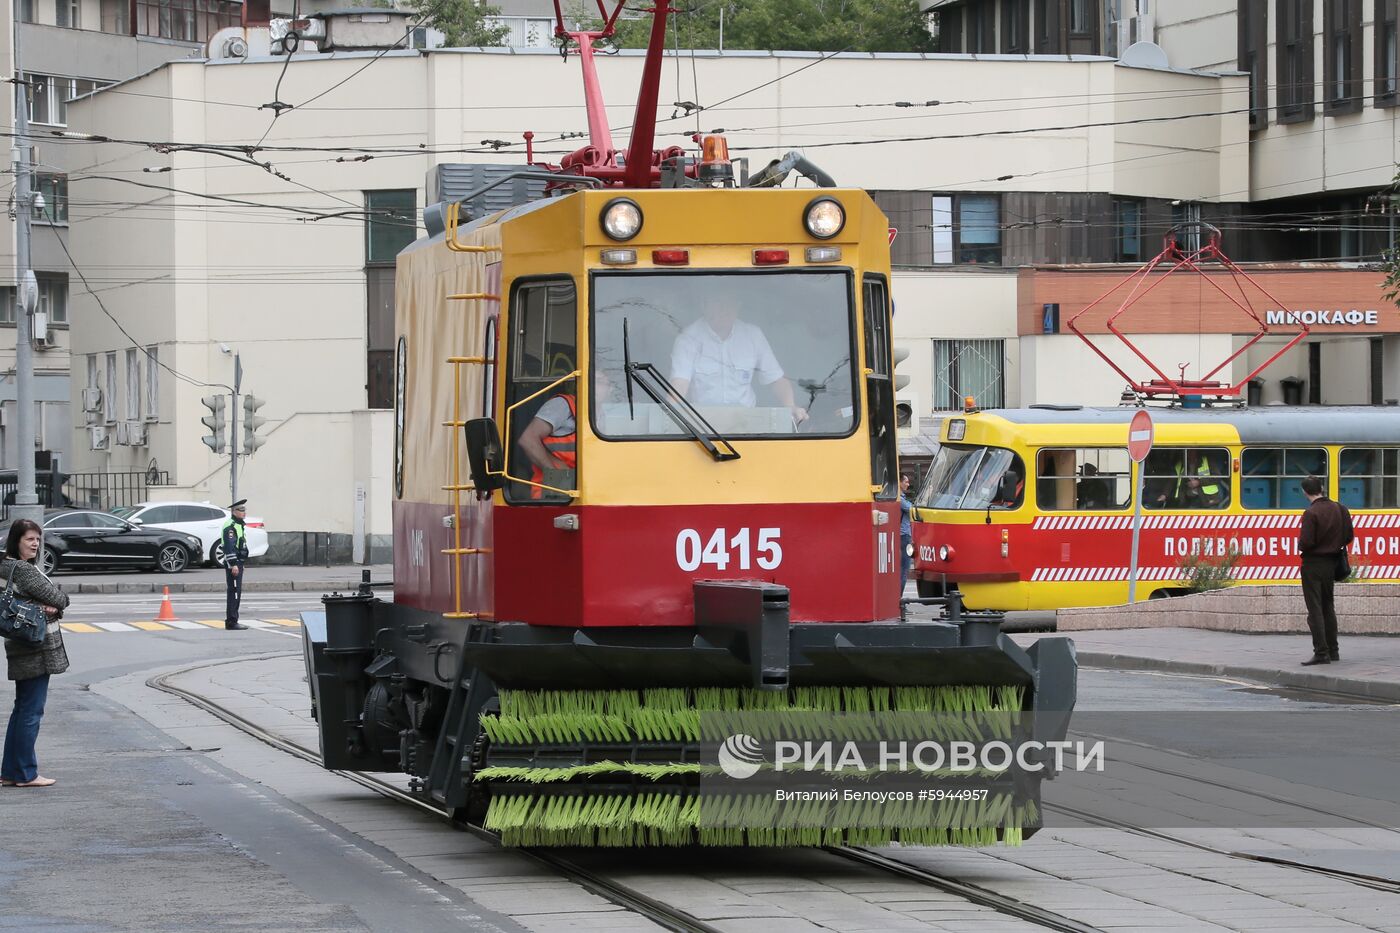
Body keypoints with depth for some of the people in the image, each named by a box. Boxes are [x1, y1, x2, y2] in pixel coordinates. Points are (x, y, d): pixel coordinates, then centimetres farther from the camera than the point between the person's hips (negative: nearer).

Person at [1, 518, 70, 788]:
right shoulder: (24, 570, -18)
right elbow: (60, 599, -15)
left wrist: (47, 605, -9)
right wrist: (54, 604, 6)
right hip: (38, 649, -10)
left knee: (22, 709, 15)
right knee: (31, 711, -3)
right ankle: (26, 773, 1)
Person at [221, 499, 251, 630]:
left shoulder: (239, 525, 19)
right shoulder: (230, 526, -14)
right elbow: (229, 547, -22)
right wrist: (233, 564, -27)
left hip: (238, 563, 11)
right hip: (232, 564, -11)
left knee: (236, 593, 13)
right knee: (234, 592, -11)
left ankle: (231, 621, 19)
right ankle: (231, 621, -11)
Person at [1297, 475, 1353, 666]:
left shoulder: (1311, 513, -18)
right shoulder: (1339, 509, 2)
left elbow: (1306, 542, -22)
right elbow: (1349, 536, 6)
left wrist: (1300, 546, 0)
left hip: (1313, 564, -7)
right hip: (1331, 563, 7)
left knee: (1315, 610, -4)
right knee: (1328, 607, 18)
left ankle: (1321, 652, -8)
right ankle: (1333, 651, 21)